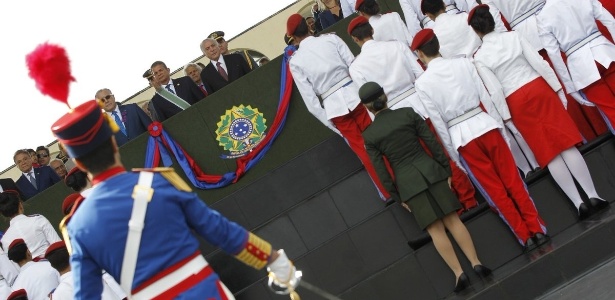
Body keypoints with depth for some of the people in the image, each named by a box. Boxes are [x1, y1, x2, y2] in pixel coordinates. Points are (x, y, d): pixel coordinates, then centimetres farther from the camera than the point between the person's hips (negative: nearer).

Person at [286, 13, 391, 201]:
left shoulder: (295, 61, 1)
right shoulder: (331, 38, 2)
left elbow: (311, 102, -1)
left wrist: (332, 124, 5)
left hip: (334, 107, -1)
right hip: (354, 94, 1)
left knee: (363, 151, 10)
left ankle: (388, 192, 18)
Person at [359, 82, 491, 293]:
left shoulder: (369, 135, -3)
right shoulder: (408, 113, 0)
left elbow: (382, 171, 0)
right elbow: (433, 144, 1)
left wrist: (398, 197, 8)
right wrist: (447, 170, 8)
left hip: (407, 183, -1)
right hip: (431, 171, 1)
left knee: (435, 229, 2)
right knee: (453, 220, 6)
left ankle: (459, 273, -3)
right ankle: (476, 263, -1)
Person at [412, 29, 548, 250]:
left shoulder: (422, 83, -5)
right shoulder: (463, 63, 2)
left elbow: (438, 123, -3)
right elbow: (485, 97, 4)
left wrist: (454, 156, 3)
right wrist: (498, 123, 12)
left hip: (462, 138, -2)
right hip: (485, 125, 2)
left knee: (496, 192, 6)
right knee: (513, 180, 10)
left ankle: (525, 237, 13)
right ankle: (538, 229, 12)